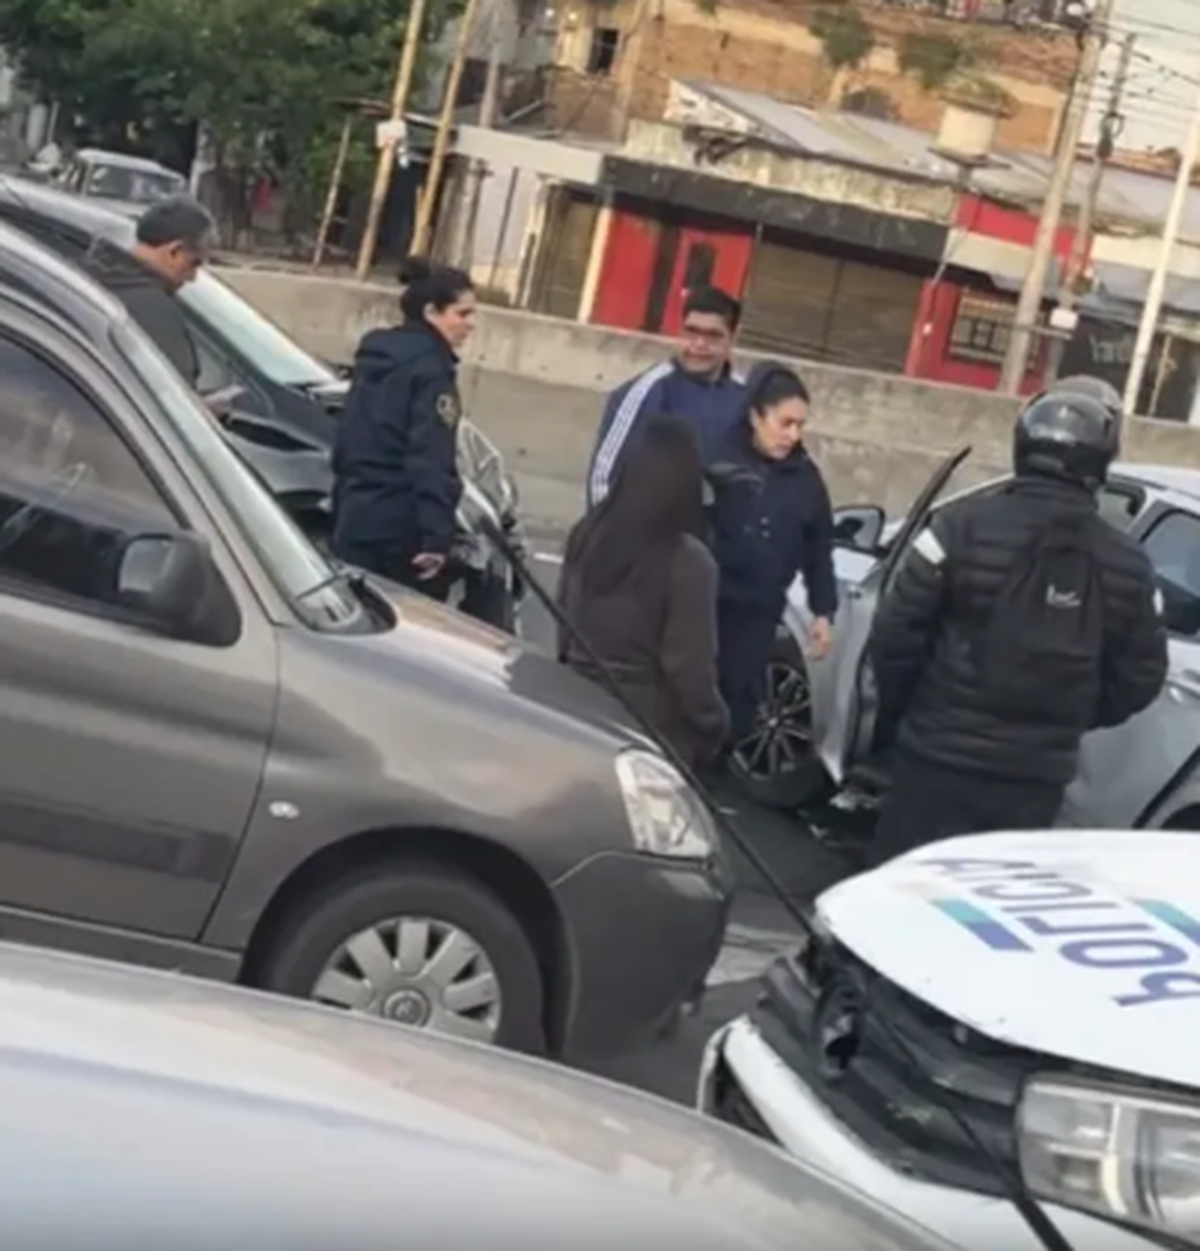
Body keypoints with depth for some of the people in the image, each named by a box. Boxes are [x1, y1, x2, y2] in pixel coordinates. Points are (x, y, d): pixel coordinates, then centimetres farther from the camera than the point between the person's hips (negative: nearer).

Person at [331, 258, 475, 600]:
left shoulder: (374, 357, 15)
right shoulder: (431, 369, -11)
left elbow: (345, 443, 20)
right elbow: (431, 461, -21)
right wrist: (437, 535, -25)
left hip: (356, 521, 8)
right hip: (401, 529, -8)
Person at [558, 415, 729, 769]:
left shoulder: (587, 534, -3)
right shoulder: (687, 561, -21)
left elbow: (563, 625, 8)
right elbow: (687, 664, -17)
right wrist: (713, 724, -1)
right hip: (651, 724, -5)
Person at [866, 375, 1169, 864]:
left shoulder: (964, 525, -11)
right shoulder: (1126, 565, 0)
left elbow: (896, 633, -9)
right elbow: (1139, 679, 7)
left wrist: (895, 713, 9)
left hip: (940, 756, -3)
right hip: (1037, 776, 3)